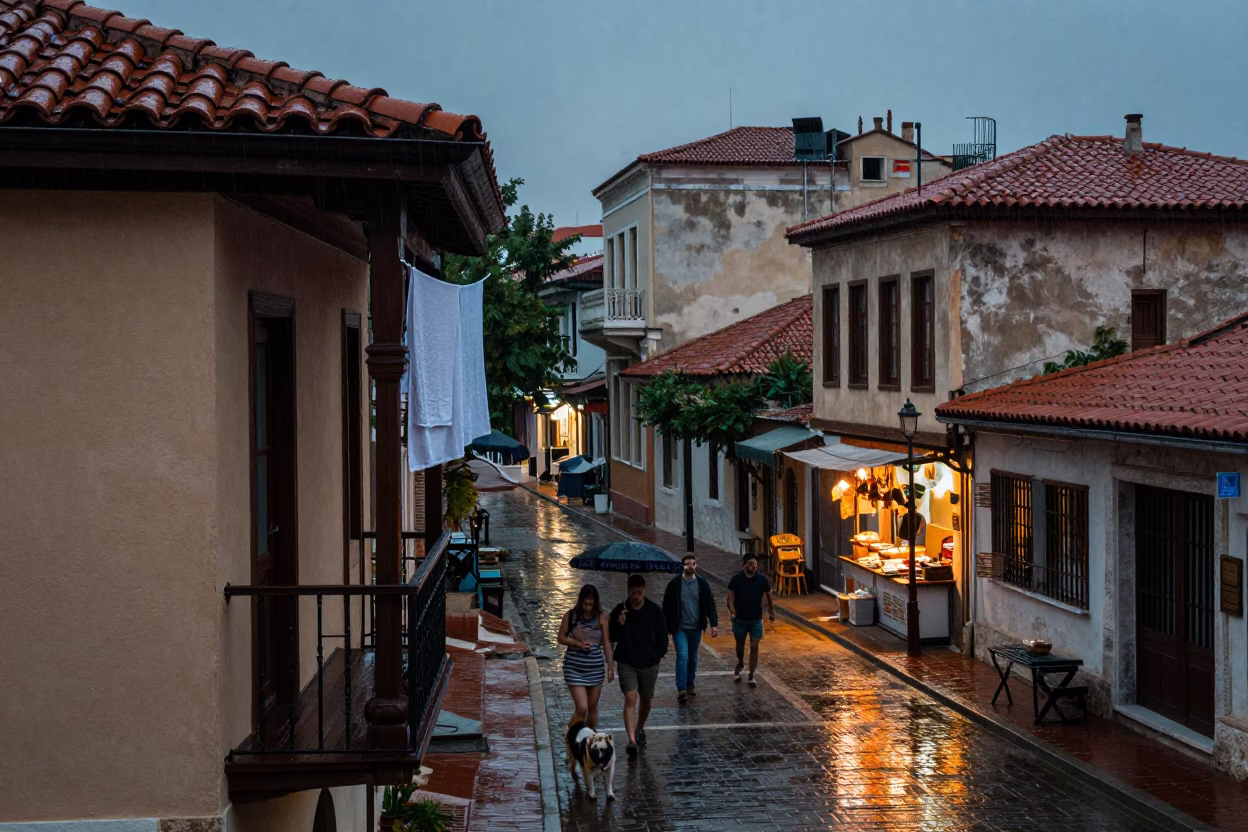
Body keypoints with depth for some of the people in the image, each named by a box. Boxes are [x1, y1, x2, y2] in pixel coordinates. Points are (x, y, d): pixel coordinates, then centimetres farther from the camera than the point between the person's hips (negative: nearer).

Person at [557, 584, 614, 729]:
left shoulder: (601, 617, -4)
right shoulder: (571, 616, -7)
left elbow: (606, 642, 2)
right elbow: (561, 638, 1)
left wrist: (610, 665, 2)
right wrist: (577, 643, -15)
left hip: (595, 667, 2)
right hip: (575, 667, -2)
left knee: (592, 708, 12)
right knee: (582, 709, -11)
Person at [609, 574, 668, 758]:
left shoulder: (655, 611, -3)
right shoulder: (620, 610, -5)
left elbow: (662, 636, 6)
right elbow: (611, 637, -4)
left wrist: (658, 656, 1)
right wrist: (619, 624, -22)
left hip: (649, 663, 2)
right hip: (626, 663, -2)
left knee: (646, 700, 16)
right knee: (630, 698, -16)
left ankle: (640, 729, 42)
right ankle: (632, 740, -22)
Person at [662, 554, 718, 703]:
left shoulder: (702, 583, 0)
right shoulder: (675, 583, -7)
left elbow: (710, 605, 2)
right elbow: (667, 607, -3)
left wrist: (714, 624, -7)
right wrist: (666, 627, -4)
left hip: (696, 628, 3)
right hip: (680, 628, -3)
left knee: (693, 657, 15)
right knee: (682, 656, -14)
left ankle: (690, 684, 32)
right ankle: (681, 689, -16)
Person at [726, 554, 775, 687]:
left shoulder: (762, 579, -8)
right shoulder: (737, 579, -13)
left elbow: (768, 595, 7)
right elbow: (730, 596, -14)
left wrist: (771, 611, 17)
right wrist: (731, 607, -36)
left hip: (756, 620, 0)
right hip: (740, 619, 0)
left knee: (754, 647, -3)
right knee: (740, 646, 15)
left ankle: (751, 677, 4)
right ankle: (740, 664, 46)